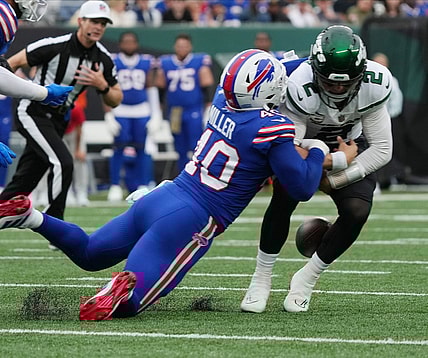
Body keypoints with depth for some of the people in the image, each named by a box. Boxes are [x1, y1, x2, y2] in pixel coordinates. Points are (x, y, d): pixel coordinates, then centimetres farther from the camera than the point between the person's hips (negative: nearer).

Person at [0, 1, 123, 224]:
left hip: (57, 120, 7)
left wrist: (102, 86, -16)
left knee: (23, 183, 9)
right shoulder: (55, 47, -20)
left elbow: (115, 101, 5)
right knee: (62, 163, -22)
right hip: (33, 114, -7)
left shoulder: (103, 60, -2)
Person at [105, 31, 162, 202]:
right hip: (120, 111, -2)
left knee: (141, 148, 2)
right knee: (119, 147, -7)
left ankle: (142, 186, 9)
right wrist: (109, 115, -4)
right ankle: (115, 186, 0)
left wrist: (156, 114, 9)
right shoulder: (113, 63, 0)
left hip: (142, 111, 2)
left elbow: (151, 88, 12)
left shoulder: (146, 62, 7)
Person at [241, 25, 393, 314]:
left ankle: (306, 279, 0)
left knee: (357, 212, -21)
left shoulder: (373, 85, -29)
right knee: (284, 198, -28)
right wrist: (339, 161, -32)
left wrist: (335, 181, -23)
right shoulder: (301, 87, -36)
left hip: (348, 145, 2)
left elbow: (382, 150, -20)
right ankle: (261, 279, -7)